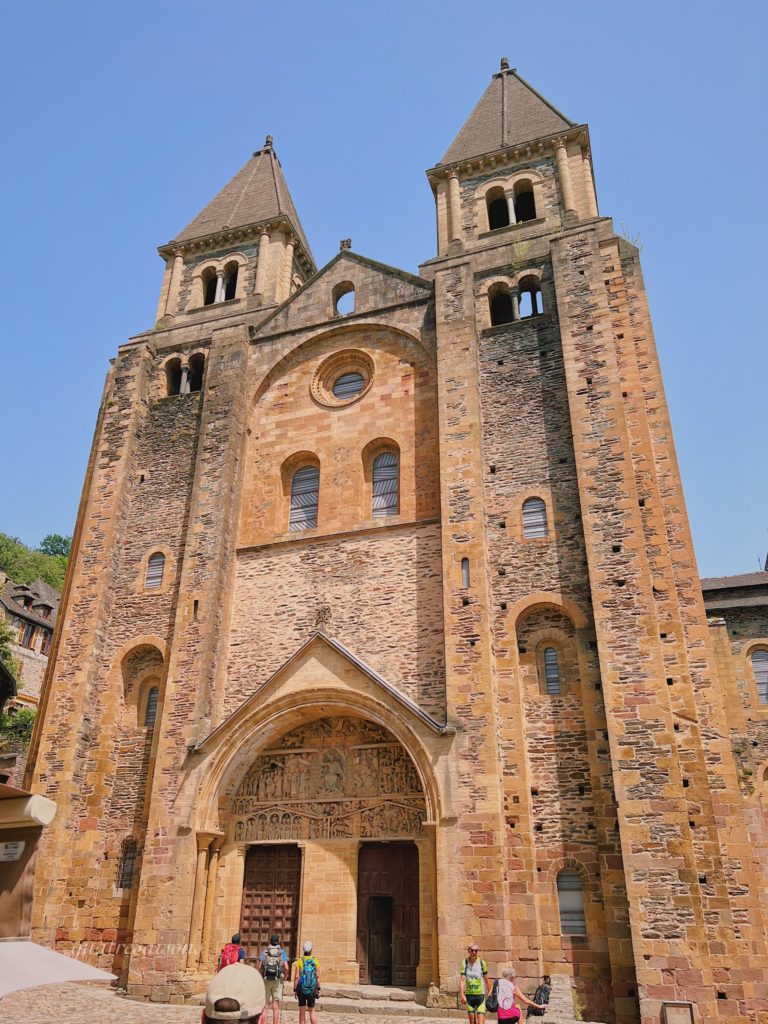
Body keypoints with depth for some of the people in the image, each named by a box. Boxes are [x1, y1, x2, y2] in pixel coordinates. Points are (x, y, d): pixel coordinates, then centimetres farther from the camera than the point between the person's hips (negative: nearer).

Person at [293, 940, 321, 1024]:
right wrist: (318, 989, 4)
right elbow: (318, 976, -4)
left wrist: (295, 990, -1)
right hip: (312, 989, 1)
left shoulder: (299, 961, -7)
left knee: (302, 1011, 10)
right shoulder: (315, 961, -3)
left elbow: (296, 977, -9)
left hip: (301, 989, -1)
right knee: (312, 1011, 15)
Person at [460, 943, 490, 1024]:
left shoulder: (482, 963, -7)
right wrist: (462, 994, -17)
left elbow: (486, 980, 2)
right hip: (469, 995, 2)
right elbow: (462, 979, -8)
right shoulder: (464, 963, -4)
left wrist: (488, 994, 8)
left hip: (481, 995, -2)